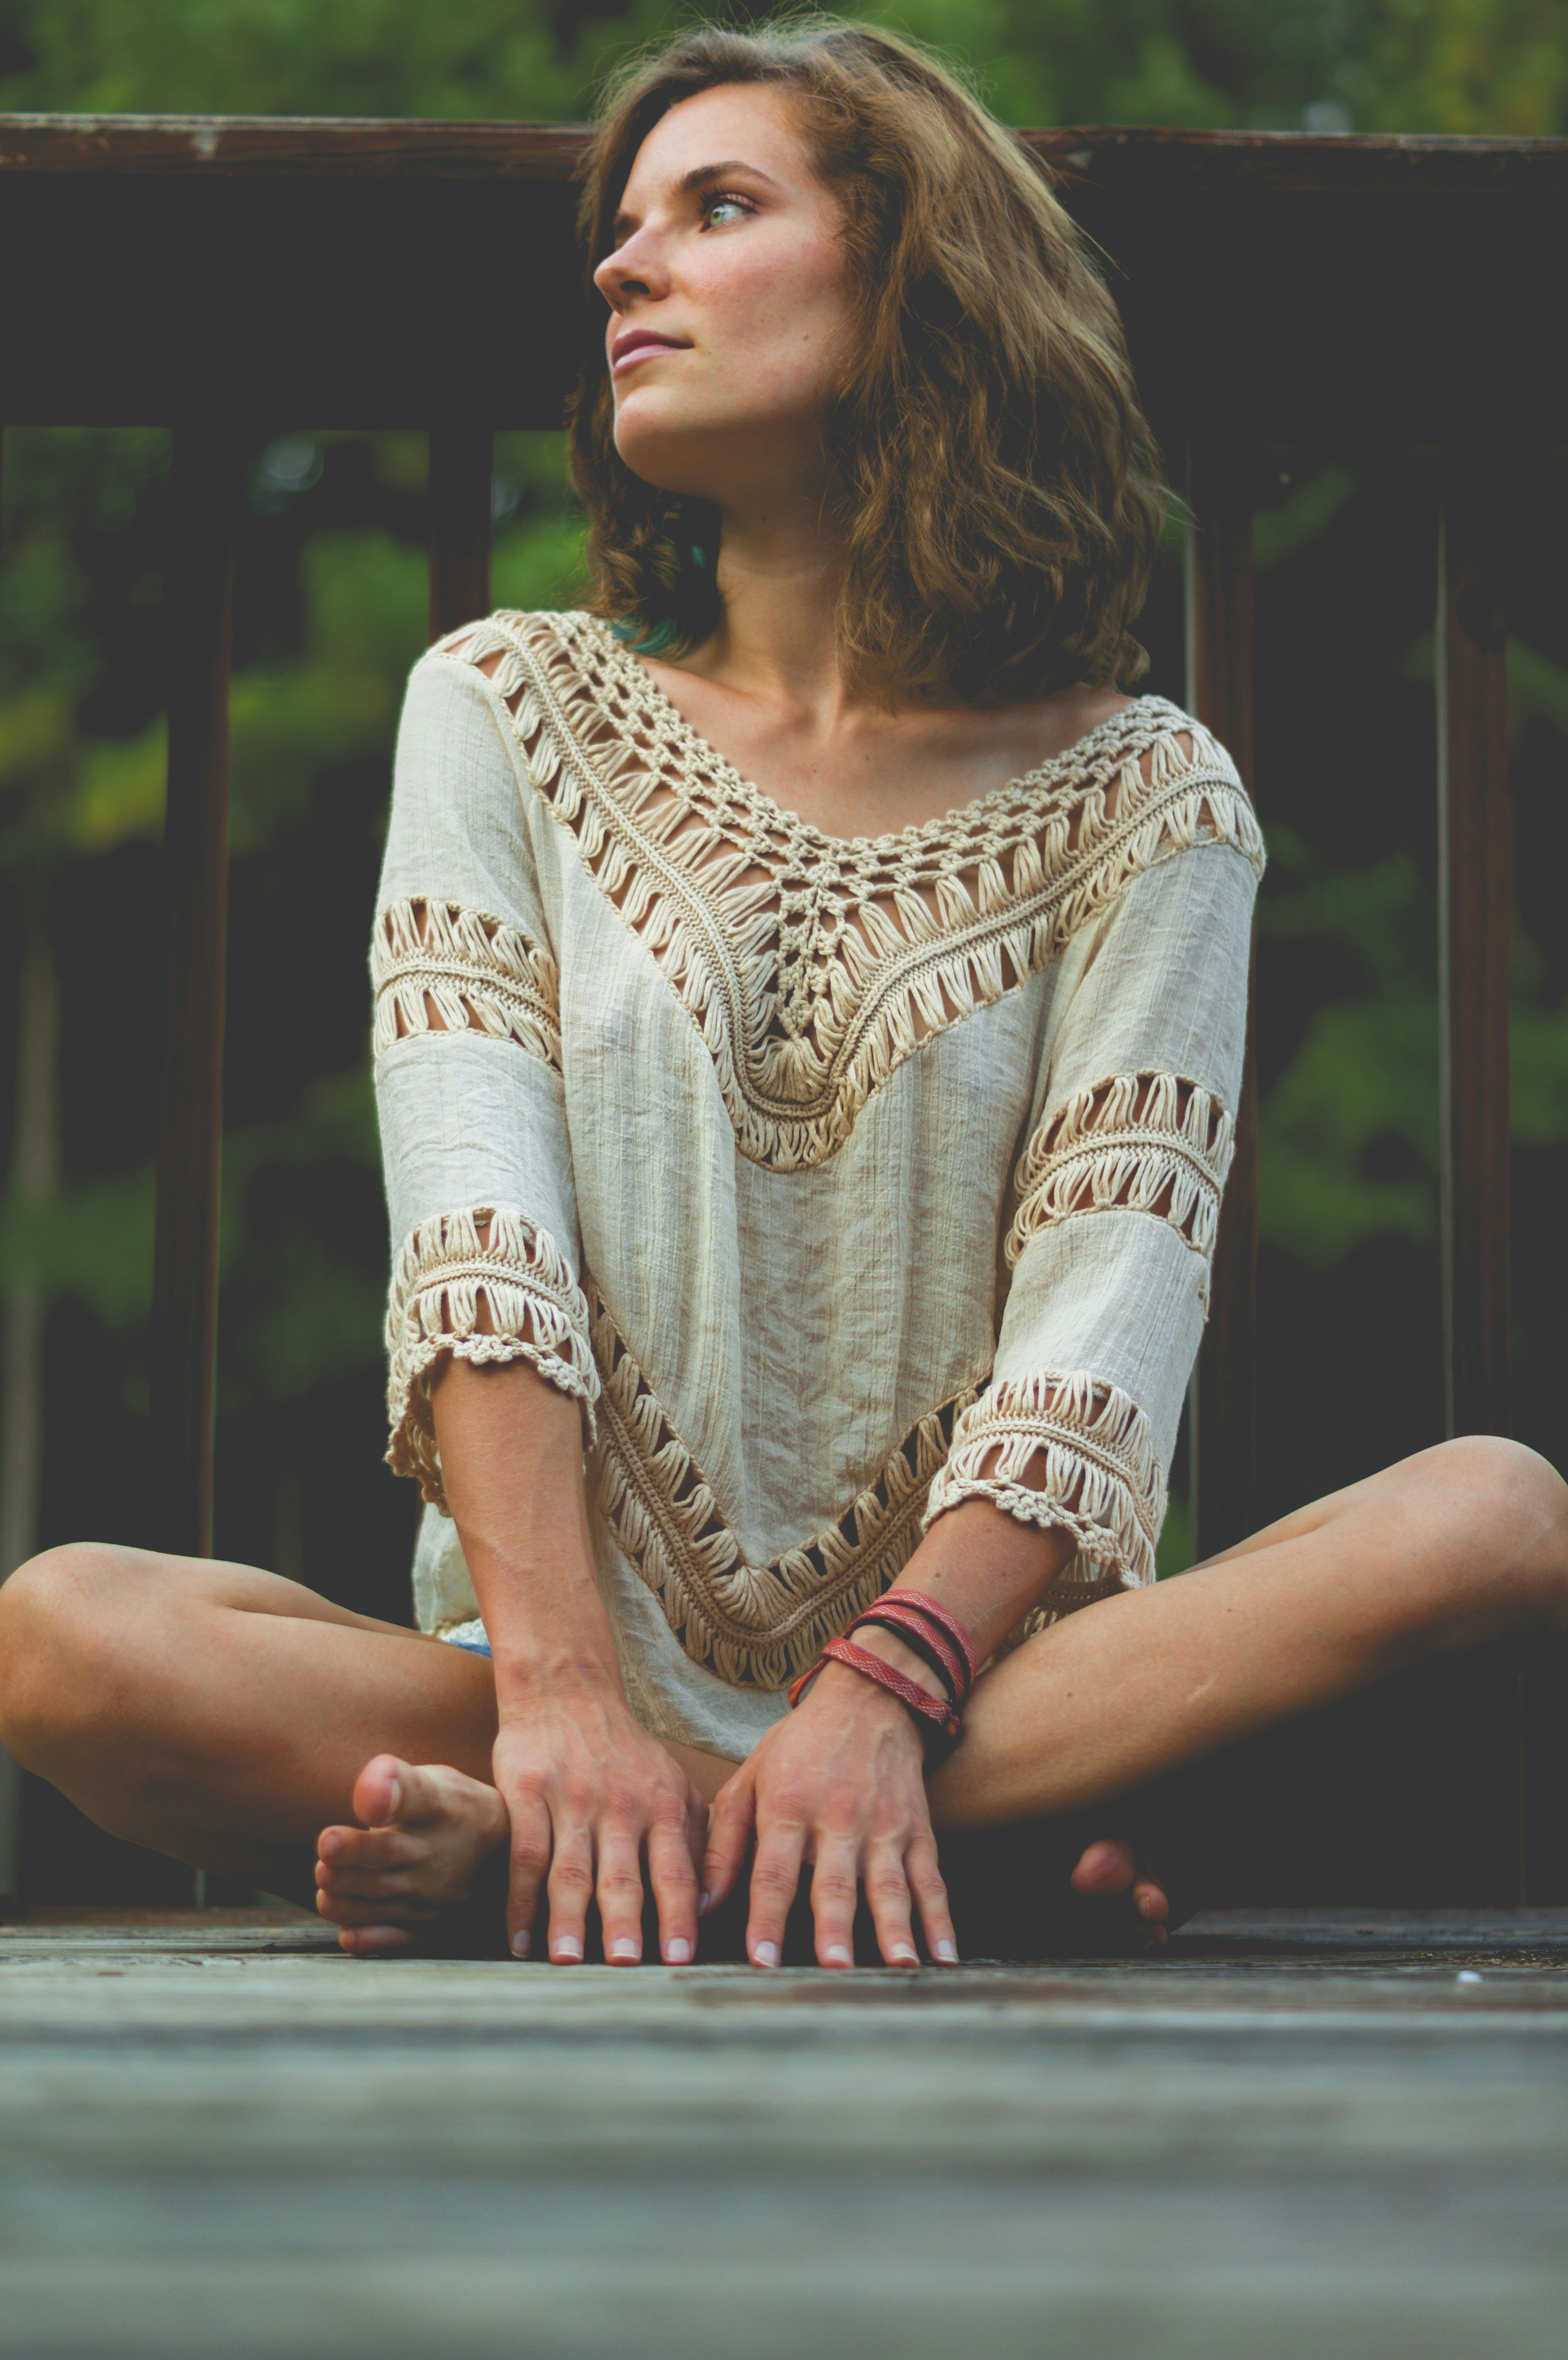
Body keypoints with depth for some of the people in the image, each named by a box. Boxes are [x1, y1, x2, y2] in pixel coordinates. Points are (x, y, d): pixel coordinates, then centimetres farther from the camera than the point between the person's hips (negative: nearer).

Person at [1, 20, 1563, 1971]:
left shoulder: (1147, 800, 7)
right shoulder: (504, 711, 11)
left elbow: (1105, 1317, -6)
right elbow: (477, 1231, -4)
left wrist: (882, 1694, -24)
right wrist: (561, 1697, -19)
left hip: (984, 1664, 0)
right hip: (551, 1650, 0)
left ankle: (524, 1851, -28)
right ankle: (985, 1858, -24)